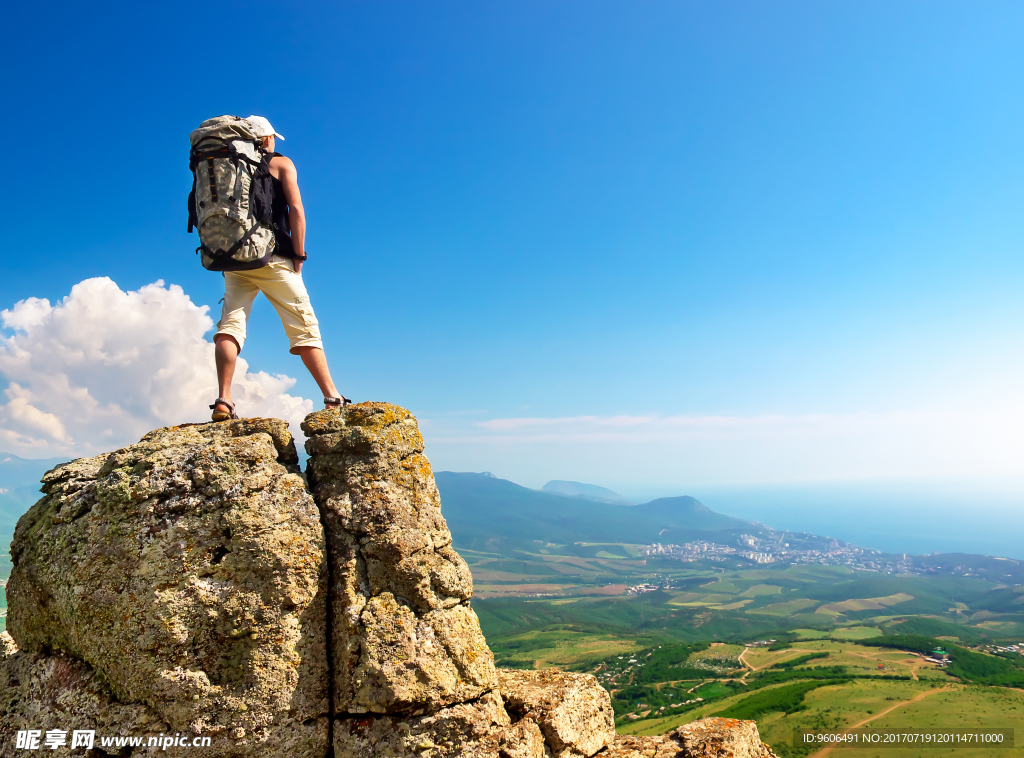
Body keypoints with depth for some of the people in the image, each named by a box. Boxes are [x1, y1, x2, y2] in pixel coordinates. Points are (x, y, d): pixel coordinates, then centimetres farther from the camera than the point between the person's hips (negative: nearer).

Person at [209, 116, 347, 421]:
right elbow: (295, 209, -3)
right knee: (303, 326, -3)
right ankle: (333, 399, -7)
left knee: (229, 325, -2)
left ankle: (223, 401, -15)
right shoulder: (280, 163, 9)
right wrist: (298, 256, -2)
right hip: (272, 257, -4)